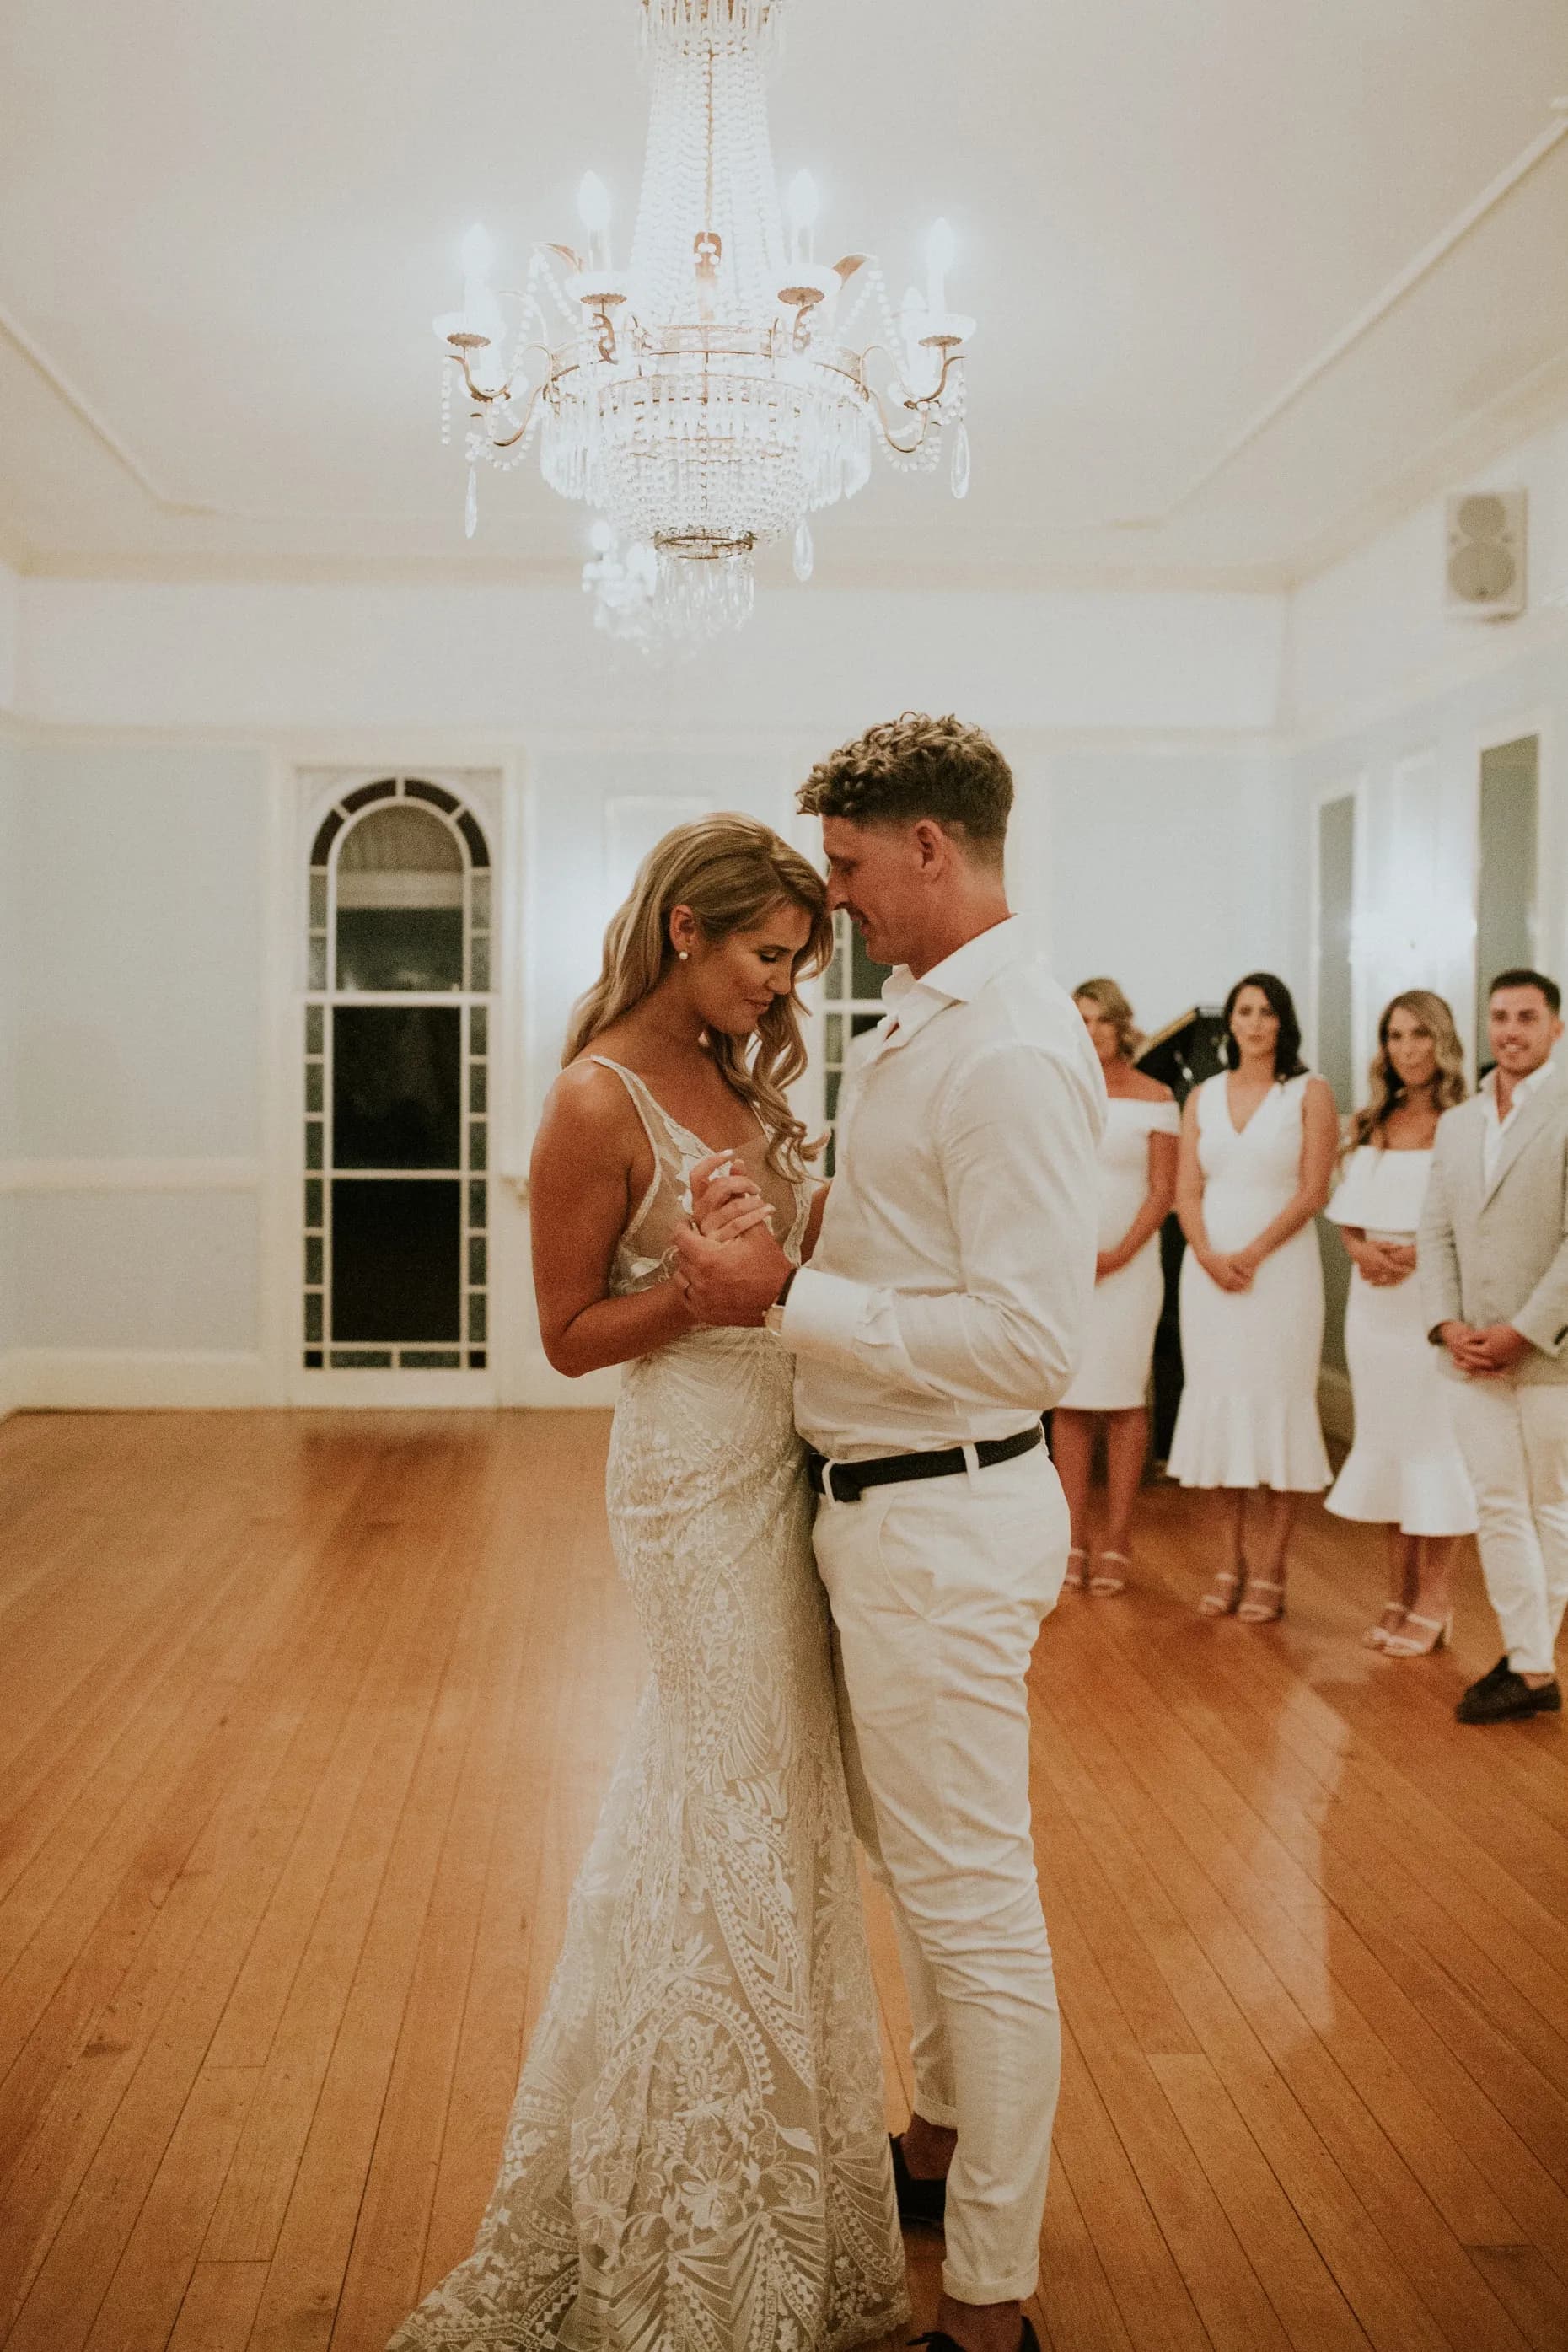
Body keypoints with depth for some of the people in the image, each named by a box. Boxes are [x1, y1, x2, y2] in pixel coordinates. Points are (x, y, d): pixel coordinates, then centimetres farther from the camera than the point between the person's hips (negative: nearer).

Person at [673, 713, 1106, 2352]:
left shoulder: (1010, 1054, -22)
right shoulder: (915, 1025, 9)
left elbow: (1028, 1340, -27)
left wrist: (788, 1298, -23)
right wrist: (786, 1266, 4)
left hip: (946, 1519, -10)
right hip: (882, 1500, 10)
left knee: (973, 1902, 3)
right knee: (916, 1858, 25)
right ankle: (944, 2146, 46)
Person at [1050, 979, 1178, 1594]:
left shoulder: (1154, 1098, 3)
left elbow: (1163, 1190, 0)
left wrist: (1119, 1254, -11)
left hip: (1129, 1263, -2)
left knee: (1123, 1400, 0)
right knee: (1068, 1400, 1)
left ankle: (1117, 1542, 5)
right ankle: (1074, 1538, 7)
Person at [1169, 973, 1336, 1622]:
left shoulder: (1309, 1093, 1)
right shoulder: (1202, 1098, 12)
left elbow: (1312, 1191, -6)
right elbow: (1187, 1192, 7)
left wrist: (1252, 1254, -15)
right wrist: (1209, 1256, -10)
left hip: (1280, 1268, -3)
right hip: (1209, 1270, 4)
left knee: (1278, 1405, -2)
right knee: (1219, 1403, 5)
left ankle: (1270, 1574, 4)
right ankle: (1230, 1565, 14)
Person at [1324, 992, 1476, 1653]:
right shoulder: (1373, 1126, 14)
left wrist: (1416, 1255, -20)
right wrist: (1363, 1251, -5)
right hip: (1374, 1298, 6)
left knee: (1434, 1437, -2)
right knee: (1384, 1437, 10)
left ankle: (1435, 1600, 7)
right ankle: (1399, 1594, 19)